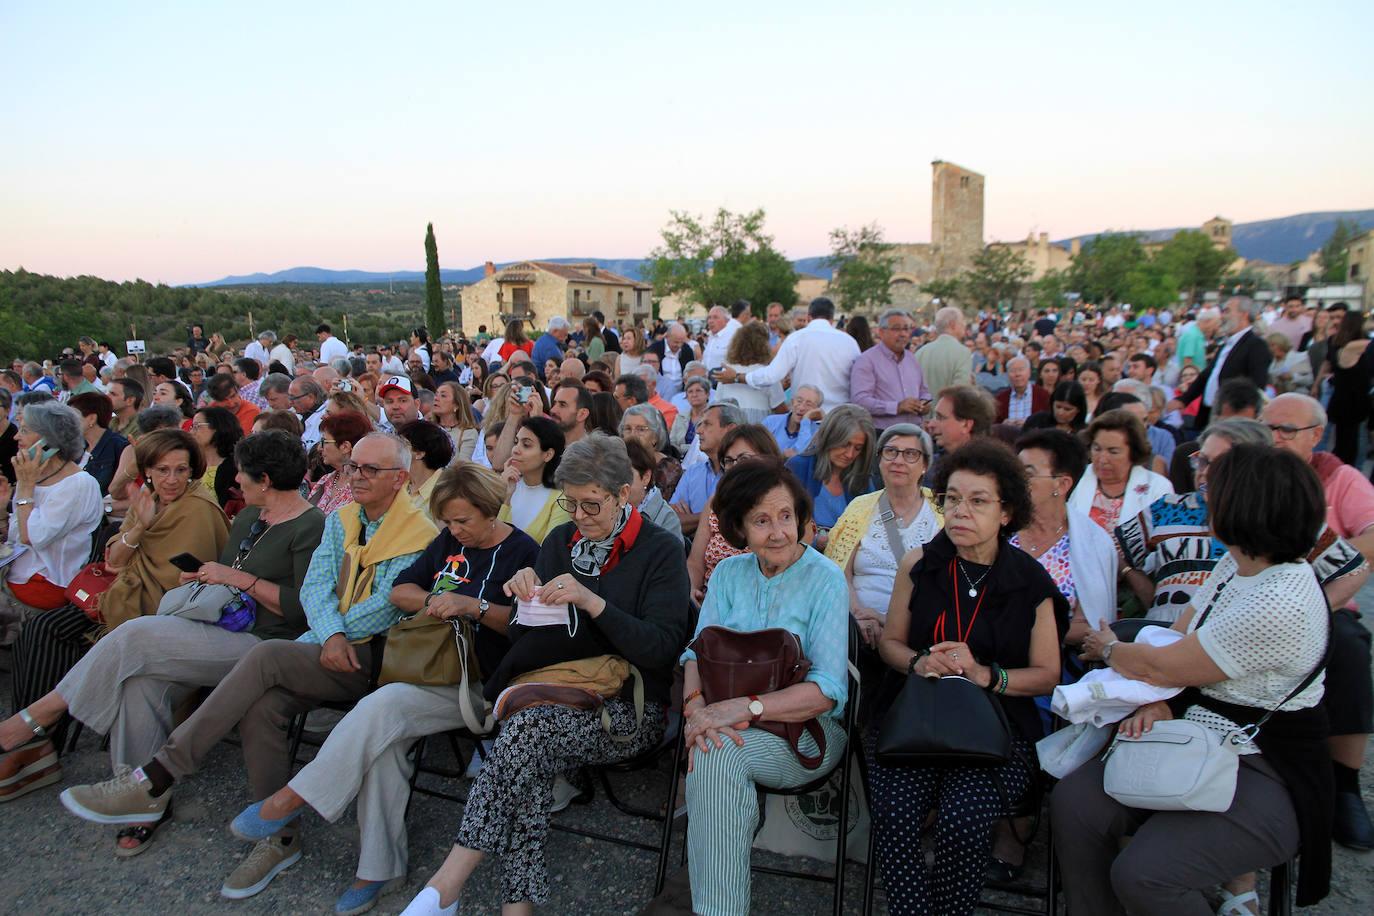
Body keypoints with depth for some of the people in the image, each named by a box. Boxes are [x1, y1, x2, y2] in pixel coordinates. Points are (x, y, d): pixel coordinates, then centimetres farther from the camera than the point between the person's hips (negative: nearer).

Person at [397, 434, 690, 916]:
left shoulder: (661, 550, -4)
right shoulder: (560, 540, 11)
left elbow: (664, 649, -14)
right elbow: (525, 640, 14)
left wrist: (594, 602, -24)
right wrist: (527, 598, -8)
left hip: (628, 710, -4)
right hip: (562, 697, 5)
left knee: (528, 727, -30)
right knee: (531, 753, -29)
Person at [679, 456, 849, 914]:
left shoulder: (825, 579, -8)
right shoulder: (728, 573, 7)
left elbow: (827, 690, -15)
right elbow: (697, 653, 0)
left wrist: (745, 708, -28)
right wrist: (696, 704, -23)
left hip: (808, 727, -3)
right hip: (733, 723, 3)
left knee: (715, 755, -30)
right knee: (712, 751, -31)